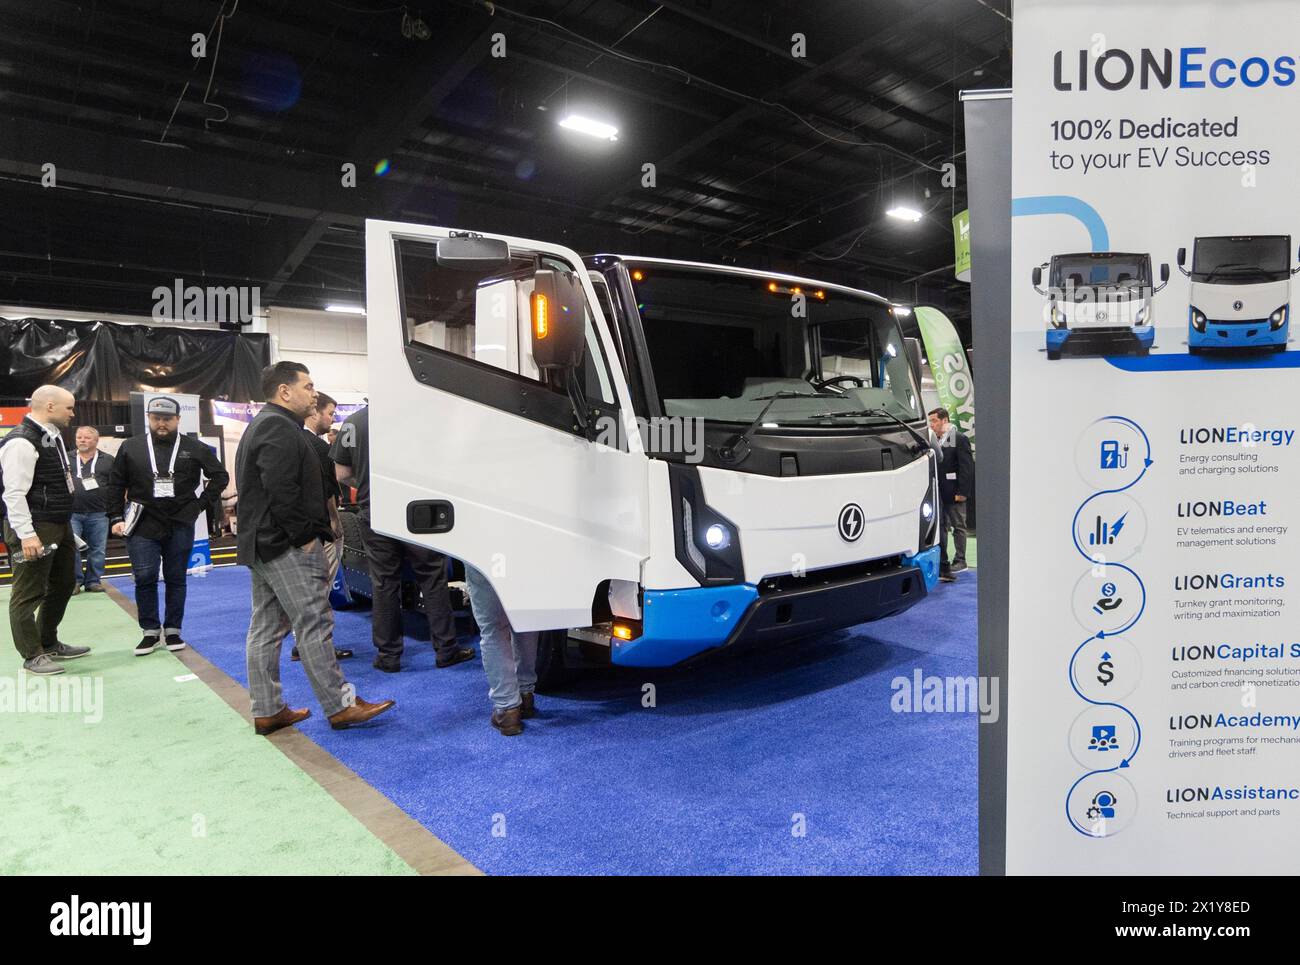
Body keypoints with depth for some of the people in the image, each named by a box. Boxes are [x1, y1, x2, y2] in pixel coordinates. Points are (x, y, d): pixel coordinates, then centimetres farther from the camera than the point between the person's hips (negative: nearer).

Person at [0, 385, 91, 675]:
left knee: (63, 584, 20)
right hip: (35, 530, -10)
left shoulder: (53, 436, 12)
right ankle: (33, 656, 11)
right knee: (28, 594, 1)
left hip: (60, 525, 10)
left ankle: (49, 643, 35)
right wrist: (26, 534, -24)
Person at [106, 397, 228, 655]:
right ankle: (150, 632, 9)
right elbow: (115, 485, 9)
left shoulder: (194, 448, 2)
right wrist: (116, 518, 2)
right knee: (145, 578, -4)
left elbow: (220, 476, 10)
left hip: (180, 525, 0)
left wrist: (202, 504, 2)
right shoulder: (130, 447, 5)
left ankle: (172, 631, 17)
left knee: (176, 579, 7)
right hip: (143, 526, 0)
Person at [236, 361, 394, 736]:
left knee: (266, 627, 11)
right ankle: (340, 705, -1)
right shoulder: (280, 428, -14)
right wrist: (305, 535, -18)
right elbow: (281, 491, -23)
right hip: (288, 547, -11)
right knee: (314, 624, -7)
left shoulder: (261, 426, 22)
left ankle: (266, 711, 17)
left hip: (261, 544, 11)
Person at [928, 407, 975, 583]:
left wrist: (962, 492, -17)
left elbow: (967, 467, -13)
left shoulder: (959, 439, -9)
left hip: (954, 492, -7)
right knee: (940, 526, 10)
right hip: (939, 492, 7)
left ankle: (960, 560, 11)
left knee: (958, 526, 3)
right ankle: (942, 563, 17)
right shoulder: (935, 440, 11)